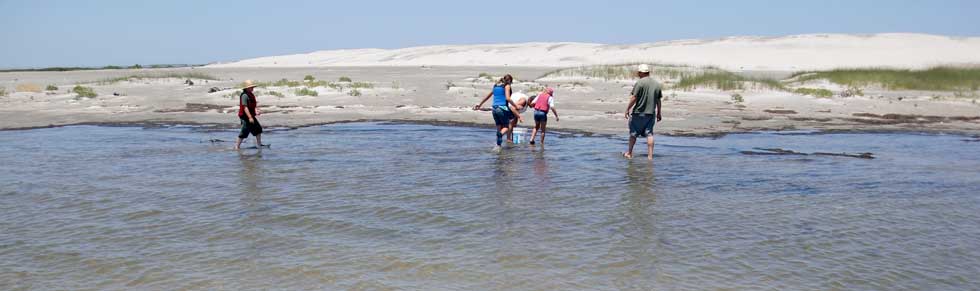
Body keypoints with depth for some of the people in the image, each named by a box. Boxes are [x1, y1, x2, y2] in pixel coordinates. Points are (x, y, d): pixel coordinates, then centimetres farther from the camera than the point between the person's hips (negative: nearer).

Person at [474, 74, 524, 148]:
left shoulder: (496, 86, 19)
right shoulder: (507, 86, 0)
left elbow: (487, 96, 29)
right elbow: (507, 98, -14)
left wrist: (480, 104, 38)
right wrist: (515, 106, -6)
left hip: (495, 109, 6)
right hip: (503, 108, -6)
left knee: (499, 128, 12)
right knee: (506, 127, 0)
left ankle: (498, 145, 2)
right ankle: (500, 134, -32)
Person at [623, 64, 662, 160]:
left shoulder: (640, 83, -11)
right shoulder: (657, 84, 8)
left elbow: (634, 98, -13)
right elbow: (658, 101, 11)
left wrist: (627, 109, -6)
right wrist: (659, 113, 18)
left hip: (639, 113, -5)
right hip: (651, 113, 5)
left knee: (633, 133, 8)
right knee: (649, 134, 7)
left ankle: (629, 153, 19)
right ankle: (650, 155, 3)